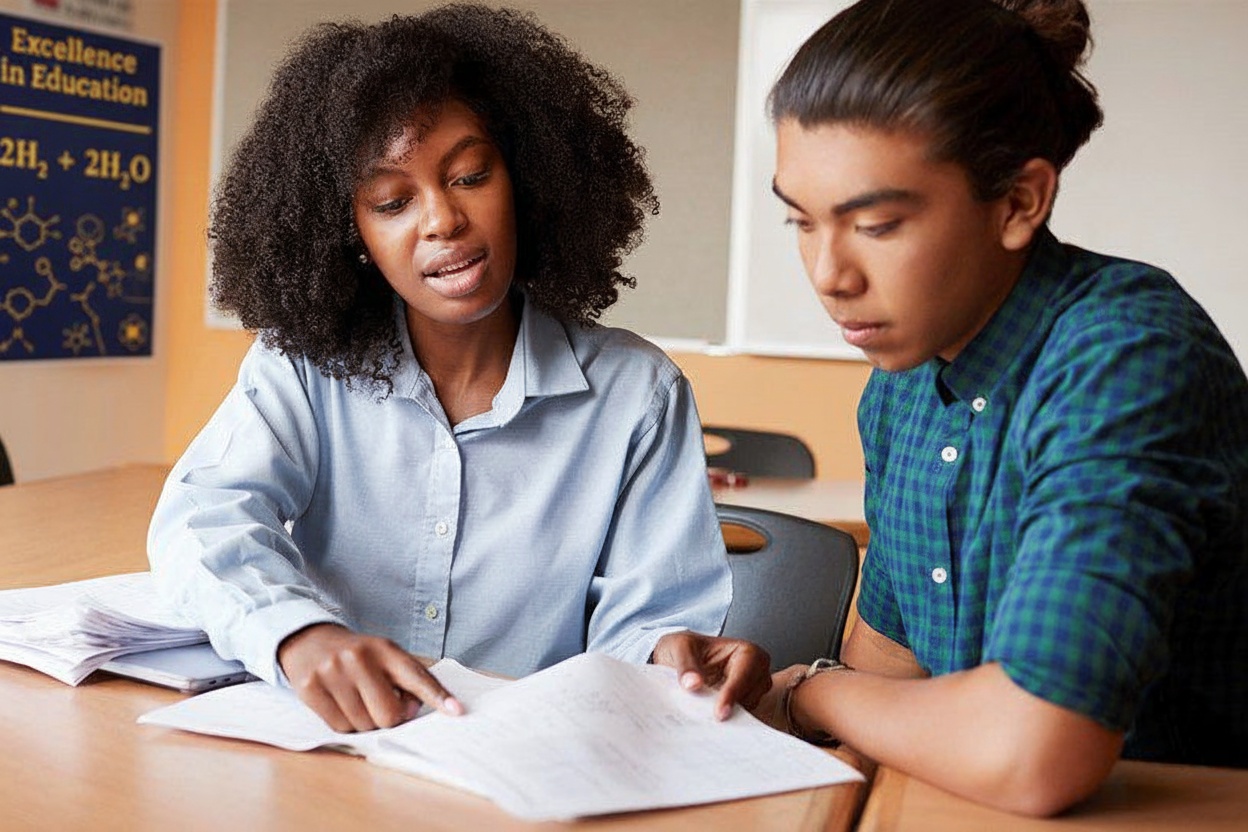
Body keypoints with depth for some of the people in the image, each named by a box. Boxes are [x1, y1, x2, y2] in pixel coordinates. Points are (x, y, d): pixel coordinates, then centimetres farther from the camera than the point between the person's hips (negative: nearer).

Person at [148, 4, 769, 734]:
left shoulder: (636, 394, -3)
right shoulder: (303, 365, -1)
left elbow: (640, 617, -3)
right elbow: (204, 515, -14)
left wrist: (667, 652, -27)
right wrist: (298, 632, -35)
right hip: (321, 752, 1)